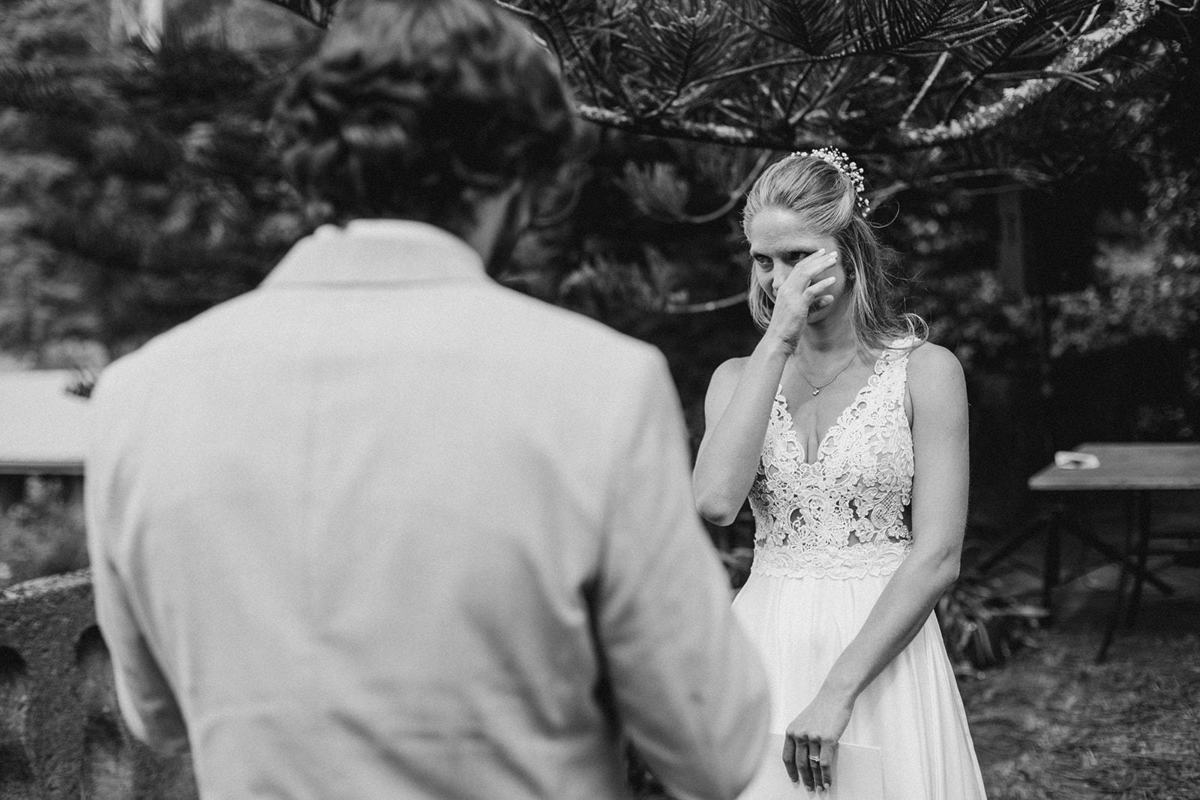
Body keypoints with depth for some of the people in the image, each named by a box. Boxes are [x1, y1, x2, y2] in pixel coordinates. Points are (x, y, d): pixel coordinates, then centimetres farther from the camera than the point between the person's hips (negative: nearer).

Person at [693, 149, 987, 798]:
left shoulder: (926, 371, -4)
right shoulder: (739, 378, 5)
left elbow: (937, 557, -10)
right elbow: (716, 501, -15)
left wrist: (839, 690, -17)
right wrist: (778, 339, -13)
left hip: (881, 649, -2)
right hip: (764, 649, 3)